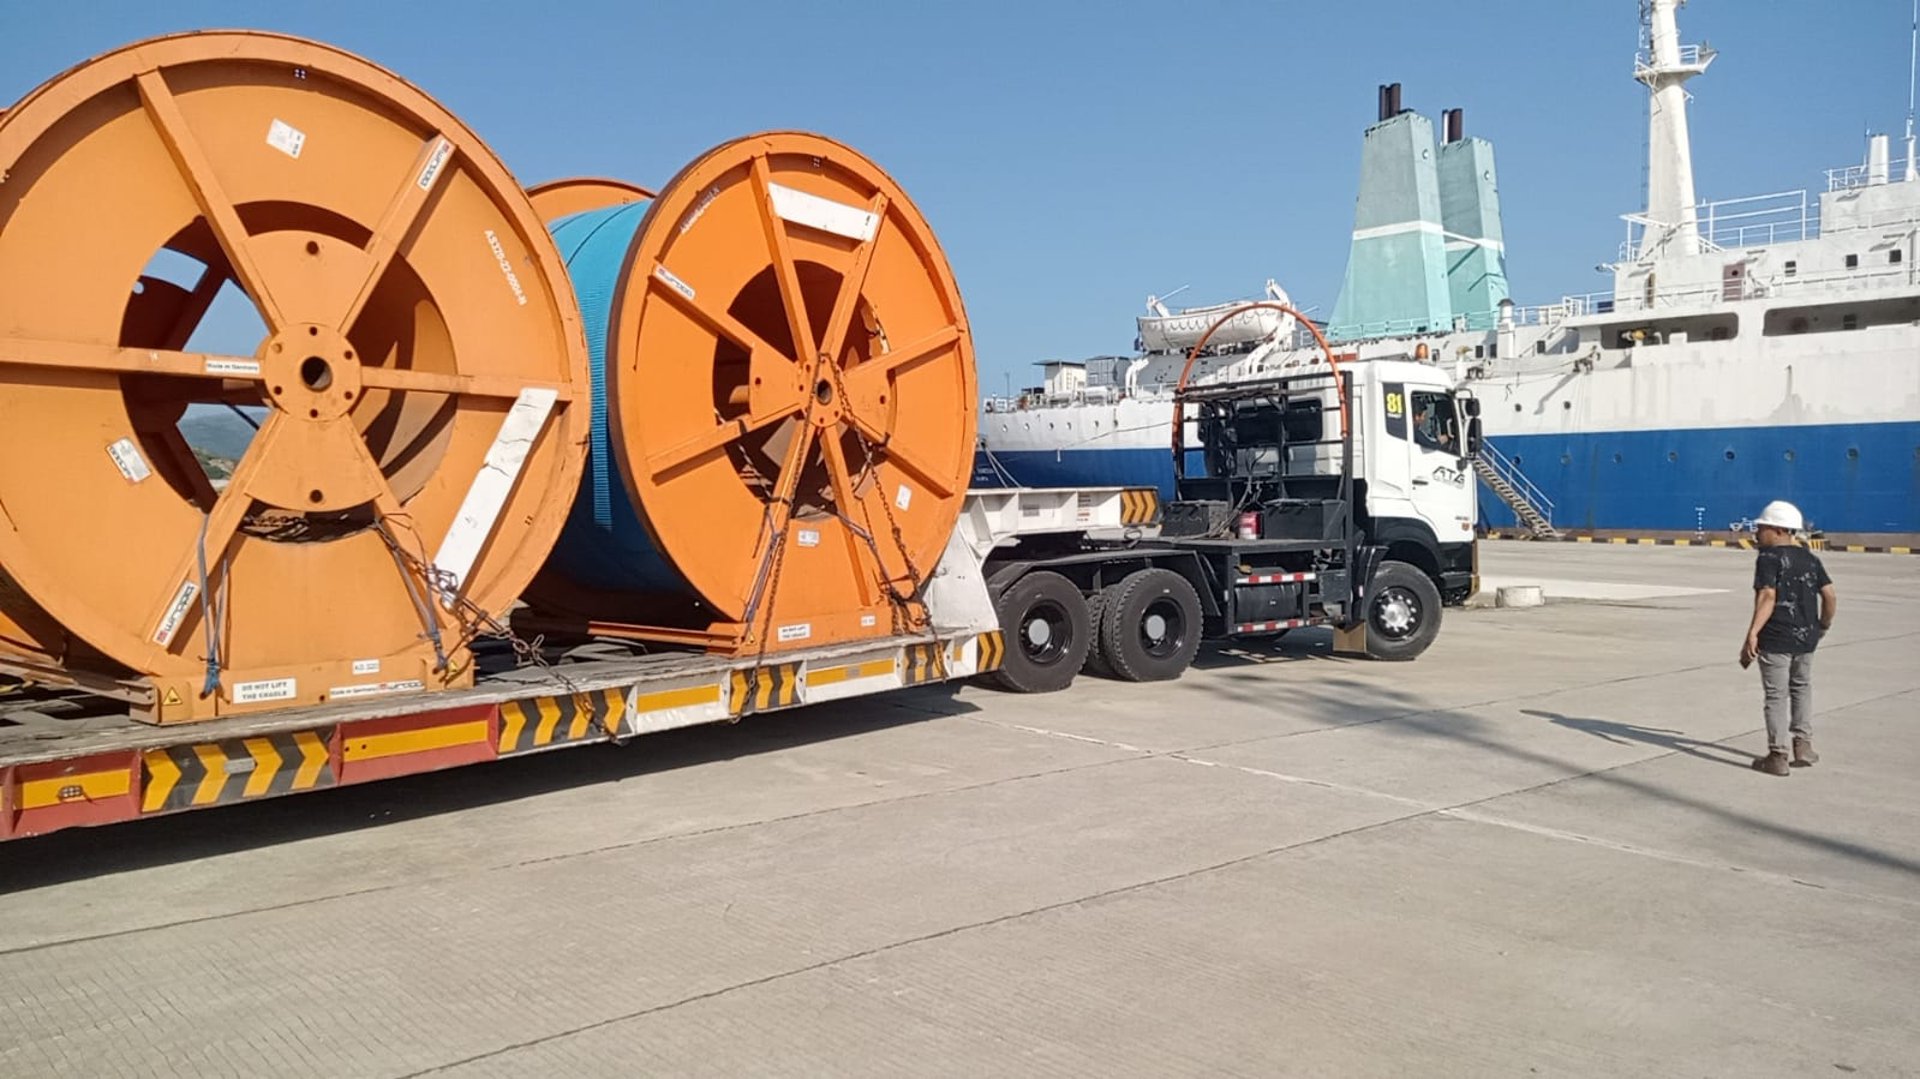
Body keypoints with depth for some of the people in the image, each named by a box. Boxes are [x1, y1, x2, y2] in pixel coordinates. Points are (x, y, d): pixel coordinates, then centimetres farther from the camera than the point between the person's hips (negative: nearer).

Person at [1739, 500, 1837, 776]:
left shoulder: (1769, 558, -11)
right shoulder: (1810, 559, 8)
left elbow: (1767, 596, -23)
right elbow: (1829, 595, 6)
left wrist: (1752, 633, -30)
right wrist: (1823, 625, 22)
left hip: (1775, 639, -6)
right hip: (1806, 638, 6)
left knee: (1777, 696, 1)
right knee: (1802, 688, 23)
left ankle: (1777, 756, 5)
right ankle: (1803, 745, 24)